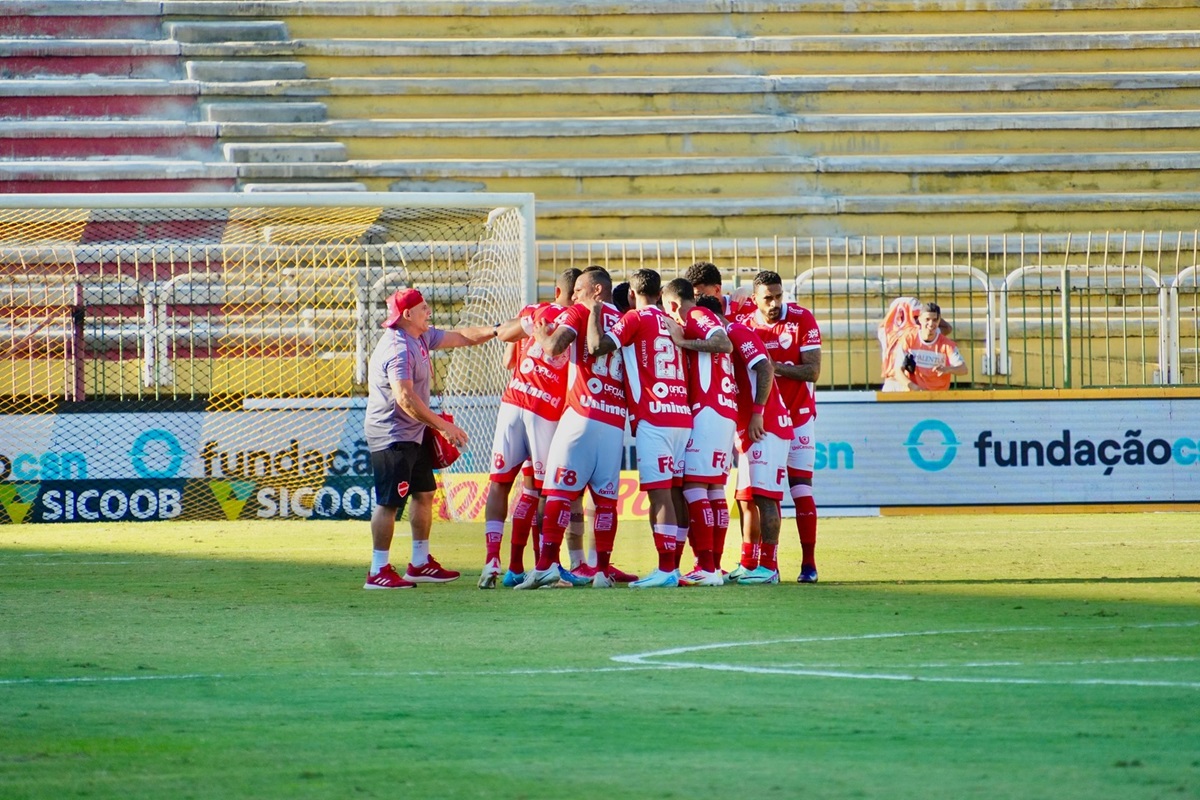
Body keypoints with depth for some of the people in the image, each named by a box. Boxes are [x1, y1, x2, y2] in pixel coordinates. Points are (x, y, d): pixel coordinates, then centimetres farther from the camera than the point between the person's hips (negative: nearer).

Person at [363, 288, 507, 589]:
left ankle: (420, 564, 24)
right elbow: (405, 398, -31)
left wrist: (495, 330, 1)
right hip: (391, 436, -10)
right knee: (389, 502, -8)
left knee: (424, 493, 15)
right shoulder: (397, 349, -23)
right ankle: (378, 572, -5)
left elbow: (460, 337, 17)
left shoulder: (422, 337, 9)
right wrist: (443, 425, -30)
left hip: (413, 434, 11)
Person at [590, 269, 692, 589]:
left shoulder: (636, 318, -3)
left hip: (653, 418, -7)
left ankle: (666, 569, -14)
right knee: (676, 492, 8)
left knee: (660, 493, -10)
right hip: (683, 415, 7)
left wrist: (595, 312, 2)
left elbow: (597, 347, -12)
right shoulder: (673, 322, 17)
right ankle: (673, 567, 9)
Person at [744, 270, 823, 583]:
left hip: (798, 416, -2)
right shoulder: (746, 326, -3)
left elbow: (812, 371, -15)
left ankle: (809, 563, -4)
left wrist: (775, 367, -26)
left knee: (801, 487, -5)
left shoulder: (802, 320, -9)